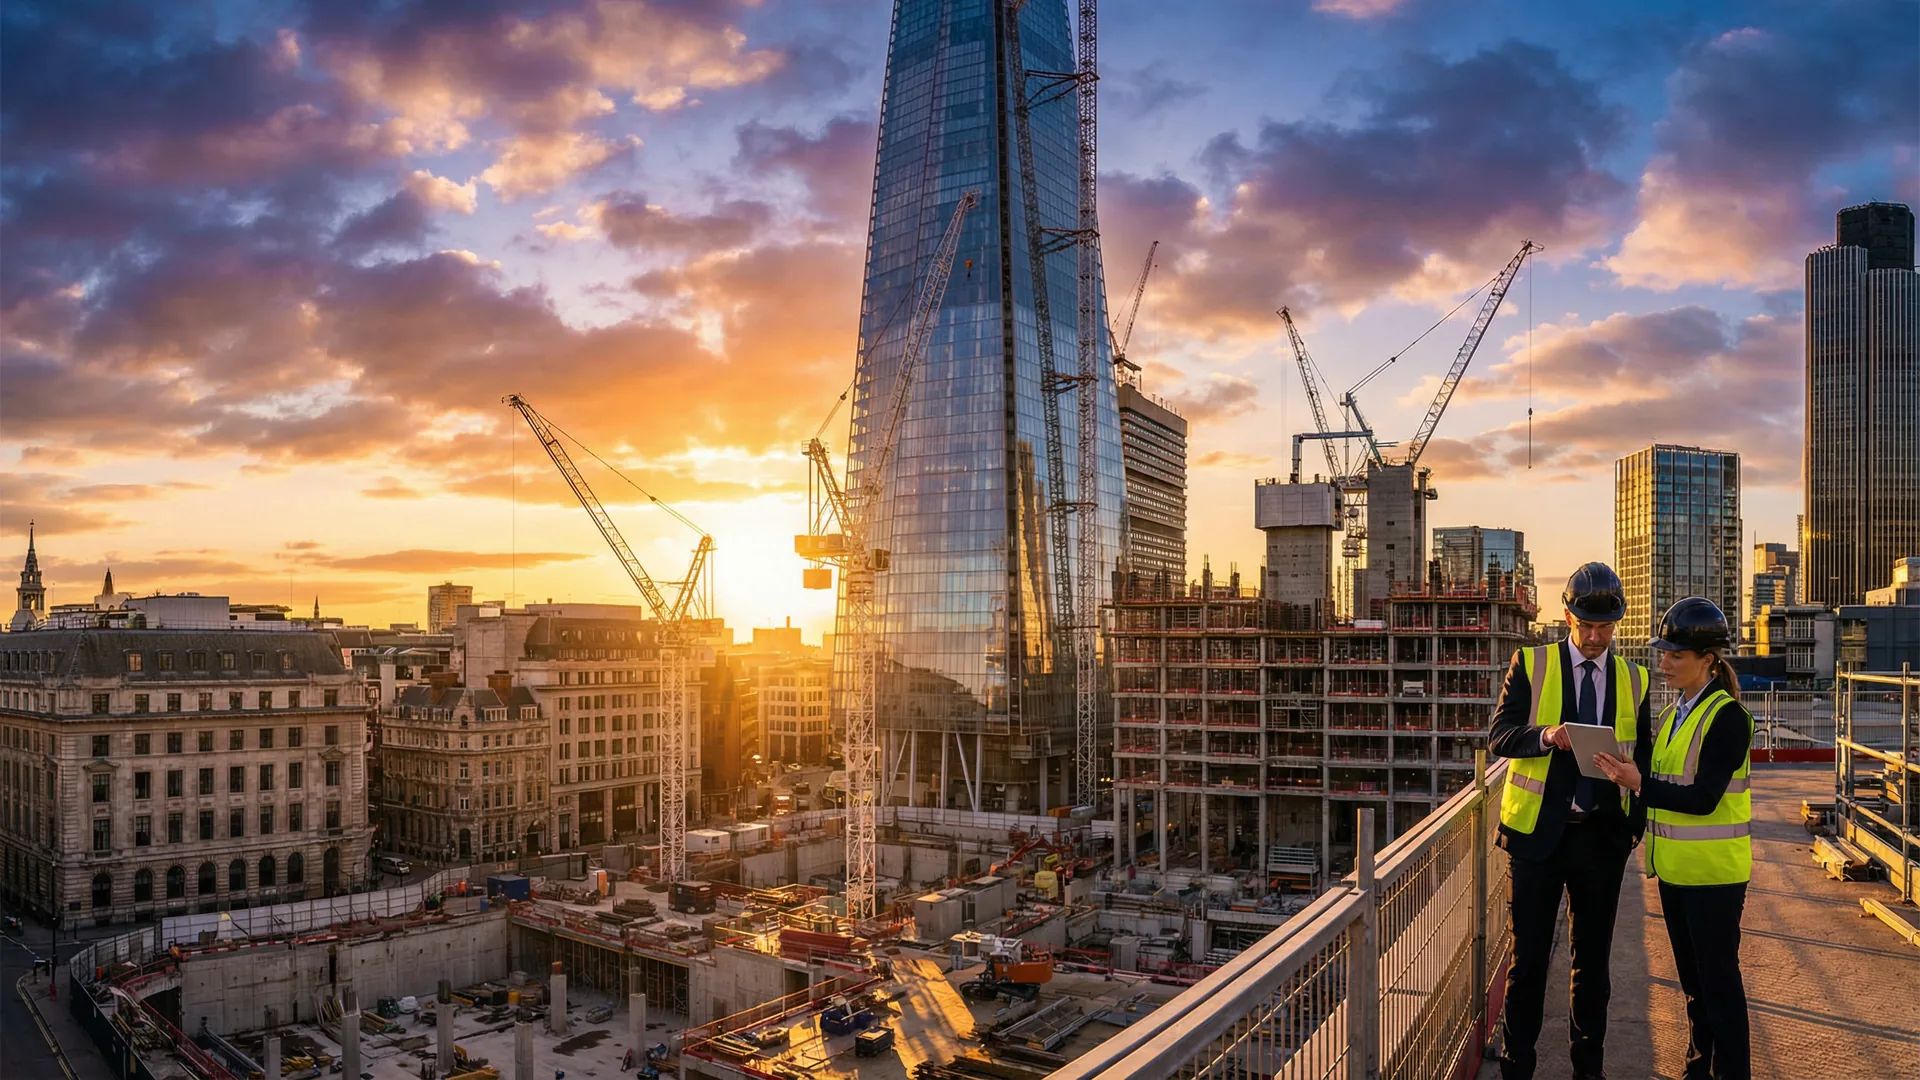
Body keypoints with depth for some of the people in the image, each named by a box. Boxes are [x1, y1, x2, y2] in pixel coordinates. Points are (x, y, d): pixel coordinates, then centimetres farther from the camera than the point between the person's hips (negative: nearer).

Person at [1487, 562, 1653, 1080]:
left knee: (1593, 958, 13)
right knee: (1528, 954, 4)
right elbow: (1498, 735, -8)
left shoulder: (1633, 679, 8)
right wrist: (1545, 735, -27)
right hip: (1538, 831, -2)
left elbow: (1642, 755, 12)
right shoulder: (1530, 665, -1)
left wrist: (1636, 823, 2)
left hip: (1603, 836, 3)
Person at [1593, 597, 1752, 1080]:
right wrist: (1625, 770, -5)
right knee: (1691, 977, 17)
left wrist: (1640, 783, -30)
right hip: (1675, 869, 8)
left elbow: (1703, 798, -22)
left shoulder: (1727, 717, -15)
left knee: (1718, 979, 2)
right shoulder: (1673, 713, 10)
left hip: (1713, 872, -8)